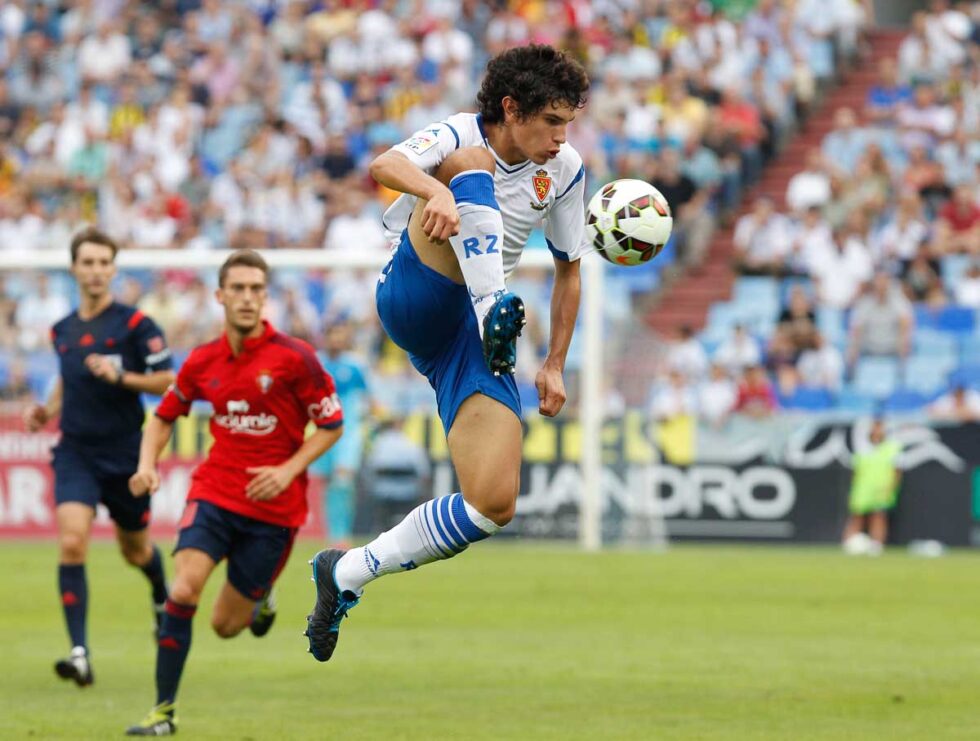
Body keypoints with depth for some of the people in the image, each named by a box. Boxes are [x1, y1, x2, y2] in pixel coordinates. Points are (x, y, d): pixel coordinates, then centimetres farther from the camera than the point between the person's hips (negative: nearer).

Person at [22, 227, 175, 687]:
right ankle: (79, 653, -21)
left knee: (135, 550, 15)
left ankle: (163, 598, 52)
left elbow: (167, 381, -9)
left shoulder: (135, 324, -7)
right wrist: (48, 410, 7)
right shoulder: (62, 331, 7)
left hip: (125, 455, -2)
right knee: (71, 543, -18)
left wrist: (120, 376, -22)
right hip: (75, 454, 2)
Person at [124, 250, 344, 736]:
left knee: (226, 624, 3)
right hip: (214, 492, 2)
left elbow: (331, 425, -3)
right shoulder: (203, 362, 1)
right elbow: (165, 415, 16)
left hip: (273, 506, -2)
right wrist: (147, 464, -2)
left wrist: (288, 470, -16)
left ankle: (260, 597, 41)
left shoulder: (294, 358, -11)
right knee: (182, 591, -20)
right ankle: (163, 711, -10)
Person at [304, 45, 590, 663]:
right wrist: (435, 189, -49)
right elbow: (384, 167, -28)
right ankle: (496, 312, -44)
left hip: (470, 339, 5)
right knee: (471, 167, -26)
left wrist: (555, 367, 13)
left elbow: (568, 271, 19)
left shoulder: (565, 170, 8)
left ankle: (347, 575, 5)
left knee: (494, 506, -13)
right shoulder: (463, 137, -7)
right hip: (414, 303, -5)